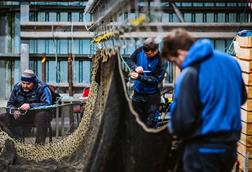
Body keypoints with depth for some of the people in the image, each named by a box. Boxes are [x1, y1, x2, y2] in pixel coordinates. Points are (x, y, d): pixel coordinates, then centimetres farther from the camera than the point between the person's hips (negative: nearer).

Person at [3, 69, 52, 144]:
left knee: (42, 114, -38)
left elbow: (48, 104, -26)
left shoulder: (42, 88, -15)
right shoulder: (17, 87, 1)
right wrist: (14, 111, -18)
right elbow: (10, 104, 7)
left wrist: (30, 106, -35)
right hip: (23, 116, 5)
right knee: (6, 117, -15)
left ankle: (39, 143, -32)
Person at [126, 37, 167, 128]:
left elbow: (156, 79, -21)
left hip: (152, 94, -5)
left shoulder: (161, 61, -22)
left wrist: (139, 77, -27)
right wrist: (136, 67, -18)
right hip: (138, 91, 5)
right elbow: (129, 61, 4)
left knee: (151, 122, 4)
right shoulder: (140, 50, -10)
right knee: (138, 118, 19)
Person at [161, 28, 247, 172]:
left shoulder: (190, 74, -19)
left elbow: (182, 121, -19)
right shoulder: (230, 61, 4)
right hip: (230, 145, 7)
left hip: (204, 149, -7)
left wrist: (173, 127, 2)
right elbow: (242, 97, 18)